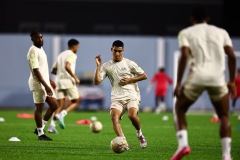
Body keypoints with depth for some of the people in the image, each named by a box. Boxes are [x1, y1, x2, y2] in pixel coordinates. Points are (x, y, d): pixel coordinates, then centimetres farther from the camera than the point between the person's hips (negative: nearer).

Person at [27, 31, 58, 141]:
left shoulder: (40, 49, 13)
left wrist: (49, 80, 27)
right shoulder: (33, 51, -16)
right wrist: (46, 85, -25)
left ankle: (40, 127, 18)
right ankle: (40, 133, 7)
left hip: (45, 82, 9)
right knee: (39, 107, -1)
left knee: (54, 105, 9)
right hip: (38, 83, -9)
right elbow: (35, 70, -22)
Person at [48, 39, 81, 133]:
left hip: (59, 80, 7)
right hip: (68, 80, -7)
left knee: (60, 105, 5)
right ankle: (62, 114, -17)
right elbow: (67, 66, -22)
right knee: (76, 101, 6)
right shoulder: (72, 55, -4)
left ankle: (52, 125, -11)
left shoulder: (60, 55, 20)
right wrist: (75, 77, -18)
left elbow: (53, 71, 20)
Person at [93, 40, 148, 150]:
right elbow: (96, 82, 3)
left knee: (132, 115, -28)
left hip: (132, 95, -2)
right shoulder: (106, 66, 11)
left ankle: (139, 133, 4)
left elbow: (144, 76, 10)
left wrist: (129, 80, -3)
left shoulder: (129, 63, 7)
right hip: (117, 97, 2)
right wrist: (98, 66, -4)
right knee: (114, 116, -27)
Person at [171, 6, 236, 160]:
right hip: (218, 78, 1)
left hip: (197, 77, -1)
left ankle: (183, 143, -2)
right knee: (224, 116, 17)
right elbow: (232, 56, 6)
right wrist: (232, 81, 13)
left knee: (179, 109, 20)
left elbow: (184, 56, -5)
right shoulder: (221, 32, 17)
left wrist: (178, 83, -4)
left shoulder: (186, 33, 11)